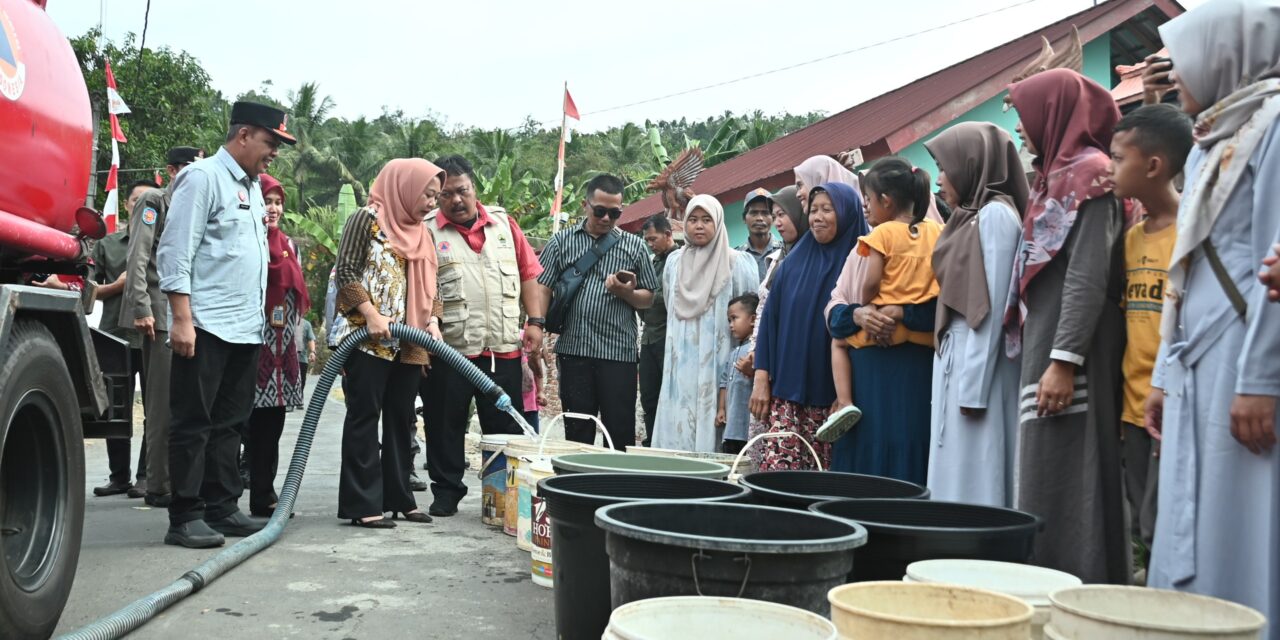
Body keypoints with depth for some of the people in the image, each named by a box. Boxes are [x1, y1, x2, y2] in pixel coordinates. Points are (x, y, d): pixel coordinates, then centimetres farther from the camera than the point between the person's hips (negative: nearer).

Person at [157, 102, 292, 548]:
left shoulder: (253, 187, 19)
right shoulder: (202, 177, -7)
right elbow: (174, 252, -13)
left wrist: (259, 319, 17)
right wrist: (182, 319, -19)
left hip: (246, 329, 8)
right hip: (206, 327, -8)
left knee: (228, 424, 11)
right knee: (193, 424, -2)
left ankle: (222, 508, 18)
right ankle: (185, 517, 2)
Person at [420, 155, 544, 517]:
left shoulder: (503, 223, 10)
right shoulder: (427, 231, -1)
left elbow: (528, 273, 11)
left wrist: (535, 321, 4)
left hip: (503, 348, 3)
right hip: (449, 350, -2)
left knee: (507, 426, 8)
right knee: (446, 425, 6)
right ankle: (446, 492, 20)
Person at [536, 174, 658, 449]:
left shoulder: (634, 246, 10)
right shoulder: (562, 241, 9)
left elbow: (648, 299, 12)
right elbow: (542, 290, 6)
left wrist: (627, 293, -9)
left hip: (619, 352, 0)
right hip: (573, 349, 0)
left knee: (621, 432, 1)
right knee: (577, 432, 8)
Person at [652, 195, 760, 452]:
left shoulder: (736, 264, -2)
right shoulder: (674, 262, 13)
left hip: (717, 363, -4)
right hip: (680, 364, 4)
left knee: (708, 426, -7)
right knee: (675, 432, 0)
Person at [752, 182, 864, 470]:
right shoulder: (794, 262, 11)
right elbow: (770, 319, 10)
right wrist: (761, 378, 2)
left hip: (830, 391, -2)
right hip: (785, 386, 3)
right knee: (776, 467, -6)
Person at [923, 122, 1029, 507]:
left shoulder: (995, 215, -11)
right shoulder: (970, 215, 16)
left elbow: (992, 308, -16)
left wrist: (974, 387, -17)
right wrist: (951, 367, 11)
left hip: (979, 363, -9)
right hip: (956, 357, 9)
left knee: (974, 481, -5)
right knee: (956, 476, 10)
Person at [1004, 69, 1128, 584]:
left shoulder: (1088, 173, -9)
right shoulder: (1059, 175, 19)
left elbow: (1088, 277, -18)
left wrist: (1063, 361, -23)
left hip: (1069, 354, -9)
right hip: (1045, 347, 9)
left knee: (1064, 487, -8)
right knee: (1047, 483, 10)